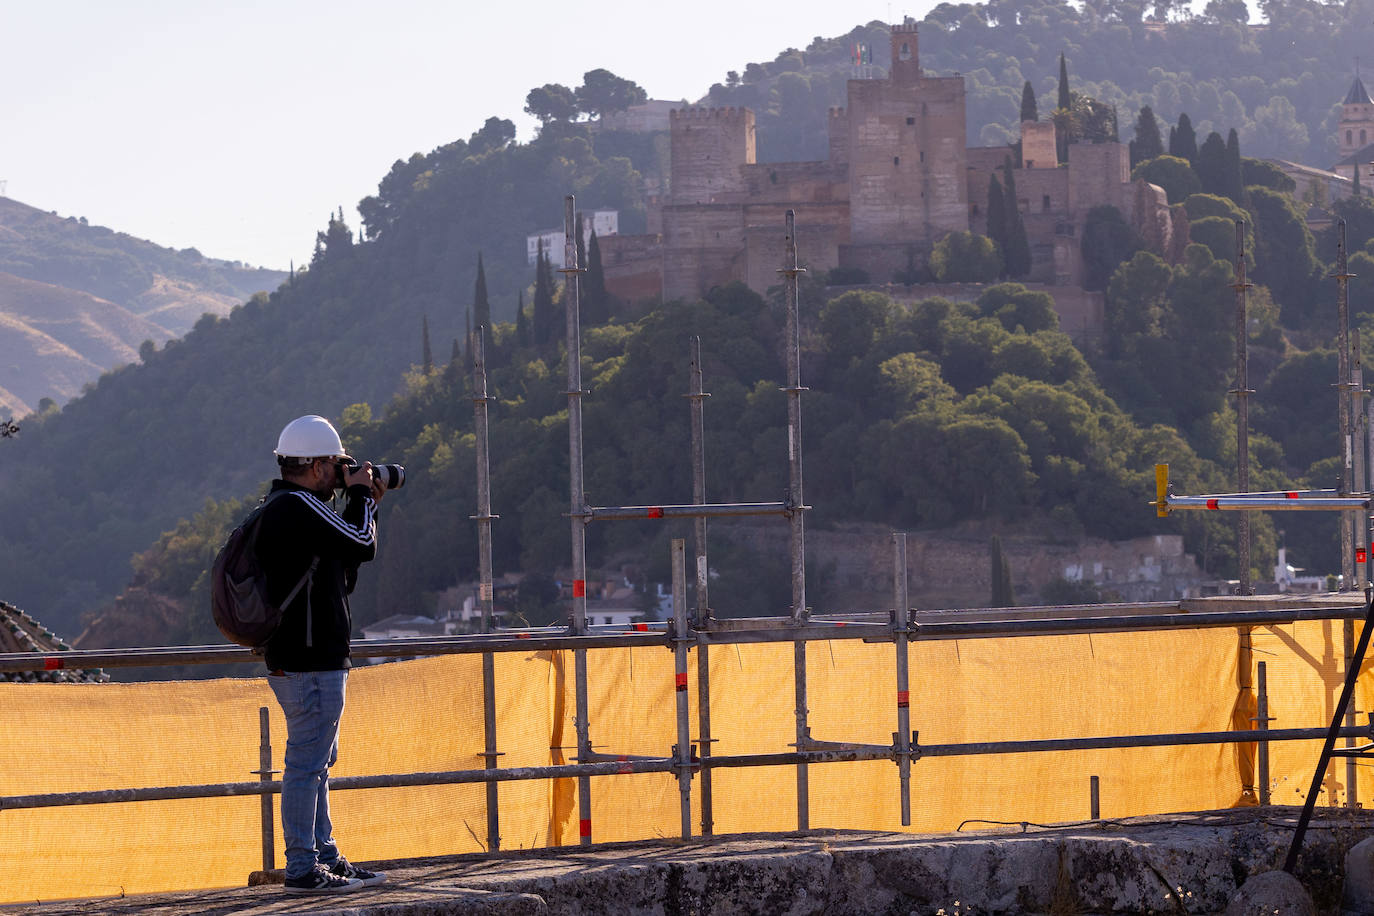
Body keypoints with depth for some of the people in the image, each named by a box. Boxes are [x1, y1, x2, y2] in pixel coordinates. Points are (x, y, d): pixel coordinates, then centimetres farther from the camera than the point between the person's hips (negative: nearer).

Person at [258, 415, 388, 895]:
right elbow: (364, 544, -16)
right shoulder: (299, 507, -17)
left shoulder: (280, 508, 17)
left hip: (293, 658, 11)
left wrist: (363, 505, 14)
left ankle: (325, 857, 24)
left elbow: (342, 572, 20)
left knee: (316, 763, 17)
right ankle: (303, 869, -5)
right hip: (312, 662, -11)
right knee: (306, 763, -7)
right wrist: (360, 496, 1)